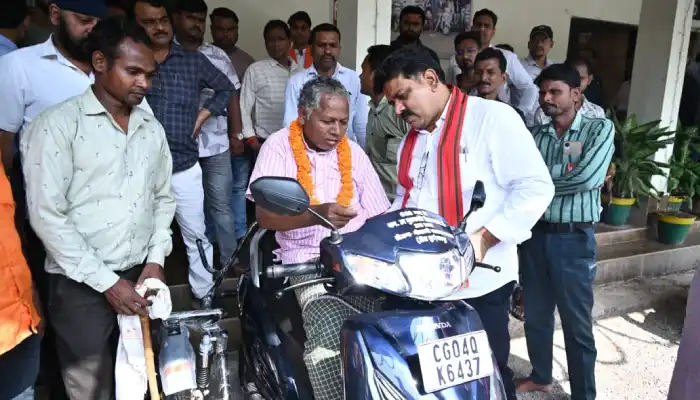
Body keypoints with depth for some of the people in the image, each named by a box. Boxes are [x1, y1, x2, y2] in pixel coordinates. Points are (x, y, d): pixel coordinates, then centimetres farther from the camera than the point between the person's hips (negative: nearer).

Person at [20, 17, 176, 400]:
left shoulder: (152, 128, 8)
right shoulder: (57, 125, -10)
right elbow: (47, 215, -14)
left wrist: (155, 259, 1)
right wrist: (107, 281, -13)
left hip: (141, 276, 5)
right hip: (82, 285, -4)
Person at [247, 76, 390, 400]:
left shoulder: (353, 152, 14)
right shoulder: (279, 146, 2)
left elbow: (379, 215, 14)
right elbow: (264, 216, -9)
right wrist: (317, 214, -26)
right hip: (308, 263, -3)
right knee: (329, 327, -31)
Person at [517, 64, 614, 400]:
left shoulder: (599, 129, -5)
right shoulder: (534, 135, 5)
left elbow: (588, 178, -19)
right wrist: (568, 180, -13)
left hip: (574, 239, -4)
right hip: (534, 234, 4)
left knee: (577, 324, 7)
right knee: (535, 315, 18)